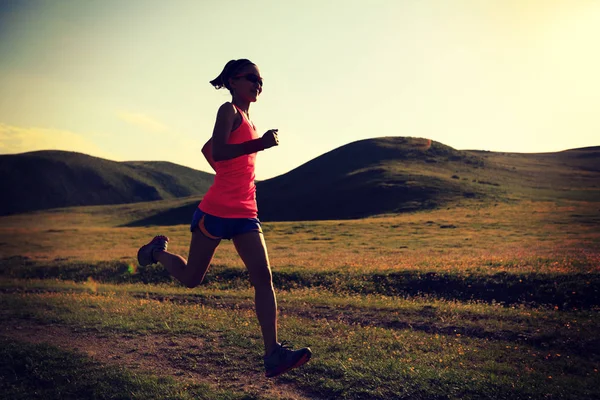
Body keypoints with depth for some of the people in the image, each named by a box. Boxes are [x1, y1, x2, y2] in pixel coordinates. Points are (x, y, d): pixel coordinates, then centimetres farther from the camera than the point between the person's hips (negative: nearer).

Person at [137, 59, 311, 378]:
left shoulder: (246, 118, 19)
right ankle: (159, 250, 39)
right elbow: (217, 152, -23)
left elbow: (206, 150, 28)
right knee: (191, 278, 8)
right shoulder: (229, 110, -6)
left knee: (263, 277, -7)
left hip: (245, 214, 8)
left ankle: (273, 354, -10)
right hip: (217, 210, -7)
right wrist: (259, 144, -29)